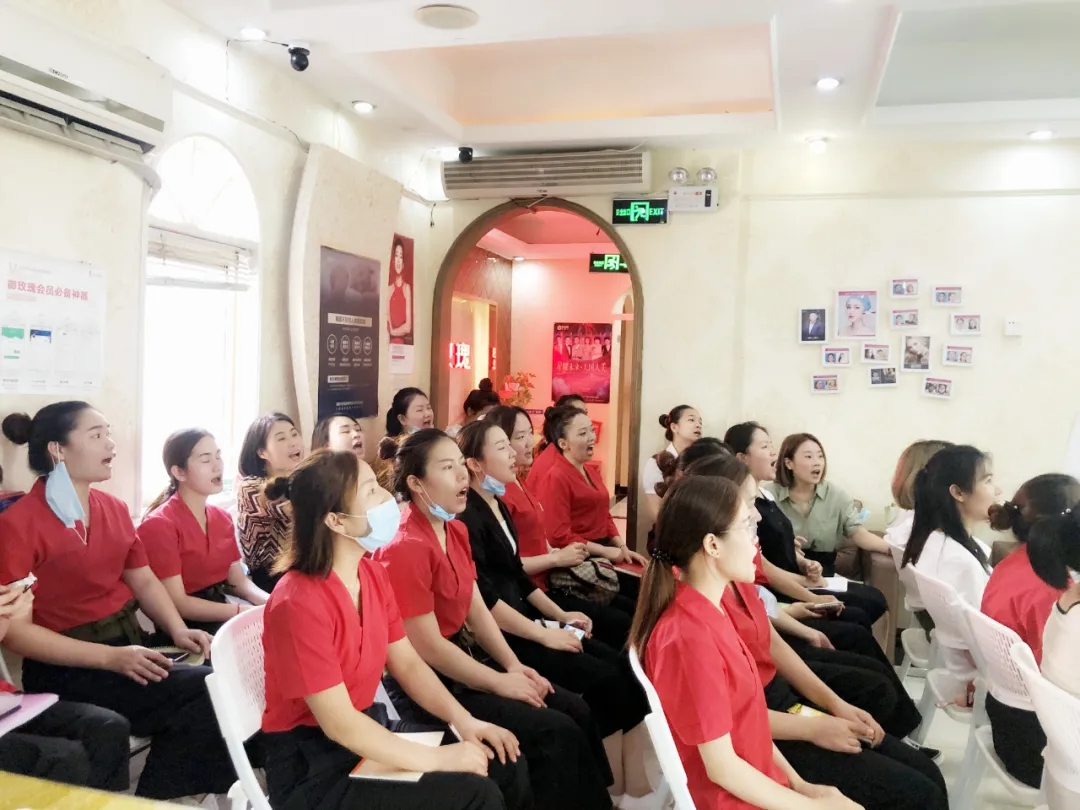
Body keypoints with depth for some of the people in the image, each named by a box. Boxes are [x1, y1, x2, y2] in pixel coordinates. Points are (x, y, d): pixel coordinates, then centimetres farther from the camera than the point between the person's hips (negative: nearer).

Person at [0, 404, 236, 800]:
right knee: (206, 693, -23)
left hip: (129, 646, 7)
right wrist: (110, 657, -23)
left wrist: (179, 630, -3)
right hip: (66, 671, -6)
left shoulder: (114, 509, 11)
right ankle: (157, 798, -2)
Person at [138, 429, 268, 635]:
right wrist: (243, 611, -22)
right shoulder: (159, 524, -12)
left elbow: (238, 580, 9)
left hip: (220, 611, 7)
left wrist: (269, 602, -11)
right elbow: (177, 603, -16)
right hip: (185, 626, -7)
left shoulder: (222, 518, 10)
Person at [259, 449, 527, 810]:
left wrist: (463, 721, -7)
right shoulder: (298, 604, -25)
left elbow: (407, 663, 6)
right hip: (312, 766, -8)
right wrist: (437, 759, -23)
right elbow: (339, 725, -25)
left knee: (505, 764, 0)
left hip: (370, 727, 8)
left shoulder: (372, 573, 0)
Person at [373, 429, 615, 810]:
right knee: (556, 733, -13)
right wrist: (501, 682, -14)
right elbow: (427, 647, -21)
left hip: (466, 654, 9)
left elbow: (476, 609, 9)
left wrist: (514, 666, -2)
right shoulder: (405, 548, -23)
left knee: (576, 711, 4)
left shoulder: (456, 530, 6)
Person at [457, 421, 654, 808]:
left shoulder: (498, 506, 13)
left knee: (621, 666, -5)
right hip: (500, 636, -9)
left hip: (525, 623, 9)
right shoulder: (467, 516, -16)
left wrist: (560, 616, 8)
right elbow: (483, 598, -21)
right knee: (603, 680, -16)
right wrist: (544, 634, -17)